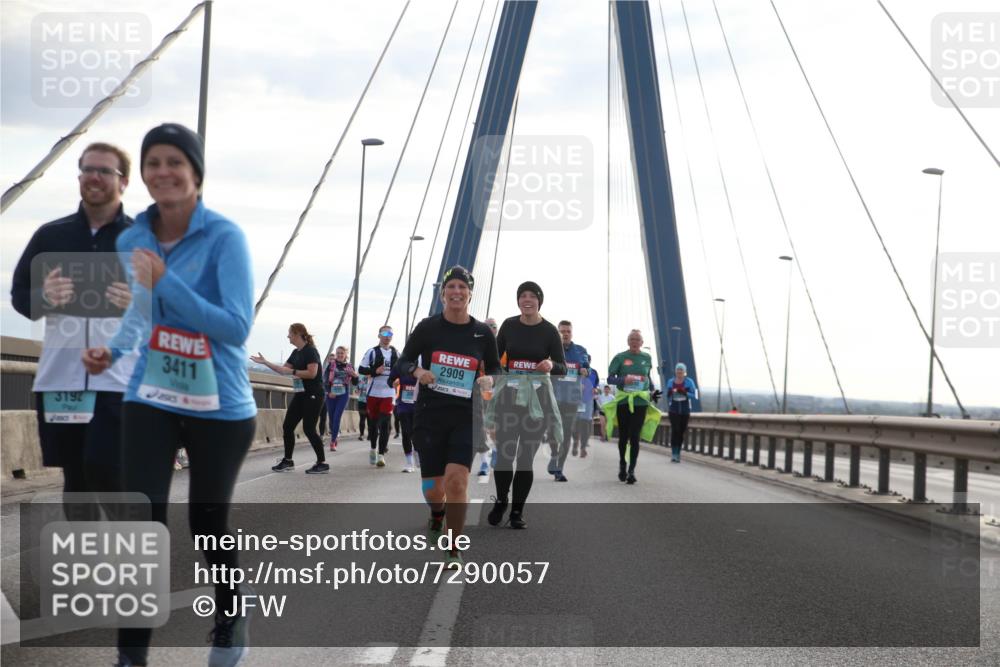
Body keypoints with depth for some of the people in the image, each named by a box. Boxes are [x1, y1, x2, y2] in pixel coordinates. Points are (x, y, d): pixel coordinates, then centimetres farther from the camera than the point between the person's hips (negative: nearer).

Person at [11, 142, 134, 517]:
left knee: (105, 470, -14)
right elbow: (18, 293, 13)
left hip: (118, 379, -3)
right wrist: (43, 297, -10)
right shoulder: (50, 235, 11)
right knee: (74, 476, 9)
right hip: (57, 378, 4)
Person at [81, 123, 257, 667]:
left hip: (220, 407, -3)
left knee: (207, 524, 11)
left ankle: (231, 616, 41)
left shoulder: (223, 237, -15)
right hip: (150, 401, 3)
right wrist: (111, 351, -1)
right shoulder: (131, 240, 2)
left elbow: (237, 326, -22)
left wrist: (165, 281, -26)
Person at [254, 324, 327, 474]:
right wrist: (264, 362, 13)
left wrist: (292, 372, -18)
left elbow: (312, 373, -24)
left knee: (309, 429, -10)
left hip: (313, 395, -9)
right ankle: (288, 460, 17)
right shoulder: (296, 353, 12)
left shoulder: (310, 351, -14)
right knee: (287, 426, 7)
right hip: (300, 394, 9)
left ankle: (322, 463, -2)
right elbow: (282, 369, 17)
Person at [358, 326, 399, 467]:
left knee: (385, 424, -8)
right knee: (373, 421, 9)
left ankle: (381, 454, -7)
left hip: (389, 393, 1)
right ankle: (373, 449, 29)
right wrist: (375, 371, -18)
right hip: (374, 392, -1)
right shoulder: (372, 352, -2)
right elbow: (361, 369, -5)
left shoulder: (396, 353, 9)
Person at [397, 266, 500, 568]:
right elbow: (403, 363, 5)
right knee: (433, 490, 3)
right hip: (429, 415, 0)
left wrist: (489, 379, -7)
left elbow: (495, 367, 15)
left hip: (466, 417, 0)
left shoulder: (483, 333, 2)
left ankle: (455, 552, -4)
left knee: (457, 479, -18)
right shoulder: (428, 327, -2)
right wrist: (417, 371, -17)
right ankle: (437, 514, 42)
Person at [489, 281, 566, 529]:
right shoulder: (509, 325, 4)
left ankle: (517, 510, 15)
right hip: (509, 393, 1)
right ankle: (500, 501, 21)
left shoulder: (549, 331, -3)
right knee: (503, 453, -4)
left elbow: (562, 368, -1)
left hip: (537, 396, -1)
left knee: (526, 457, 2)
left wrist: (551, 365, -22)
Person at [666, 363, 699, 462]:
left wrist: (685, 393, -21)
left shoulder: (689, 382, -1)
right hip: (673, 410, 0)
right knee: (675, 430, -13)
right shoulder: (671, 382, 5)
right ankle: (674, 454, -17)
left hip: (685, 411, 0)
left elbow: (694, 396, -6)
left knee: (681, 432, 6)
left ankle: (678, 454, 17)